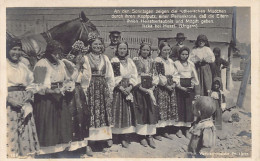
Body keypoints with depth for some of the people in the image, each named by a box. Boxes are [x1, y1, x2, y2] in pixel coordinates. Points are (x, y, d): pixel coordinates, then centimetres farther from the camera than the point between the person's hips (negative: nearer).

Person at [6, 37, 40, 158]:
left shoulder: (23, 66, 16)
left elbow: (31, 82, 16)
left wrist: (29, 96, 1)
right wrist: (10, 100, -18)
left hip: (24, 102, 5)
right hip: (9, 100, -5)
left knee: (26, 128, 5)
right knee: (11, 129, -6)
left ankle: (26, 152, 13)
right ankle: (12, 153, 4)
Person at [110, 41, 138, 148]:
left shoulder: (130, 61, 13)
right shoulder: (113, 61, 0)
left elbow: (134, 75, 6)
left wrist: (130, 86, -9)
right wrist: (121, 87, -16)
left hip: (129, 89, 4)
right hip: (117, 90, -4)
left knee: (128, 112, 3)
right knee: (119, 112, -4)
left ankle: (124, 136, 10)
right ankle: (122, 138, 2)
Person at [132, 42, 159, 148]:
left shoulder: (151, 61, 13)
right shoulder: (135, 60, 0)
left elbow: (155, 75, 12)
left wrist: (153, 86, -3)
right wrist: (141, 87, -14)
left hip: (150, 88, 4)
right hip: (139, 88, -4)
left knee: (151, 110, -2)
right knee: (141, 111, -3)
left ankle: (150, 136, 3)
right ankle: (142, 136, 5)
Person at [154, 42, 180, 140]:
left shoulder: (171, 61, 16)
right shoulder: (157, 61, -6)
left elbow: (175, 74, 16)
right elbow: (158, 76, -12)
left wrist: (174, 84, 0)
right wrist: (166, 85, -12)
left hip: (171, 88, 7)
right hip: (161, 89, -7)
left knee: (170, 109, 8)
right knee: (160, 109, -8)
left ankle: (165, 131, 18)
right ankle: (157, 132, 1)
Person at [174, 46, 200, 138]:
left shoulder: (191, 64, 14)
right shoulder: (176, 63, 2)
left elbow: (195, 76, 13)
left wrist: (194, 83, -3)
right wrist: (180, 87, -14)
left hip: (190, 87, 3)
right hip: (179, 87, -3)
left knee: (189, 107, 1)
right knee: (180, 107, -3)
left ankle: (187, 129, 9)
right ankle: (179, 129, 6)